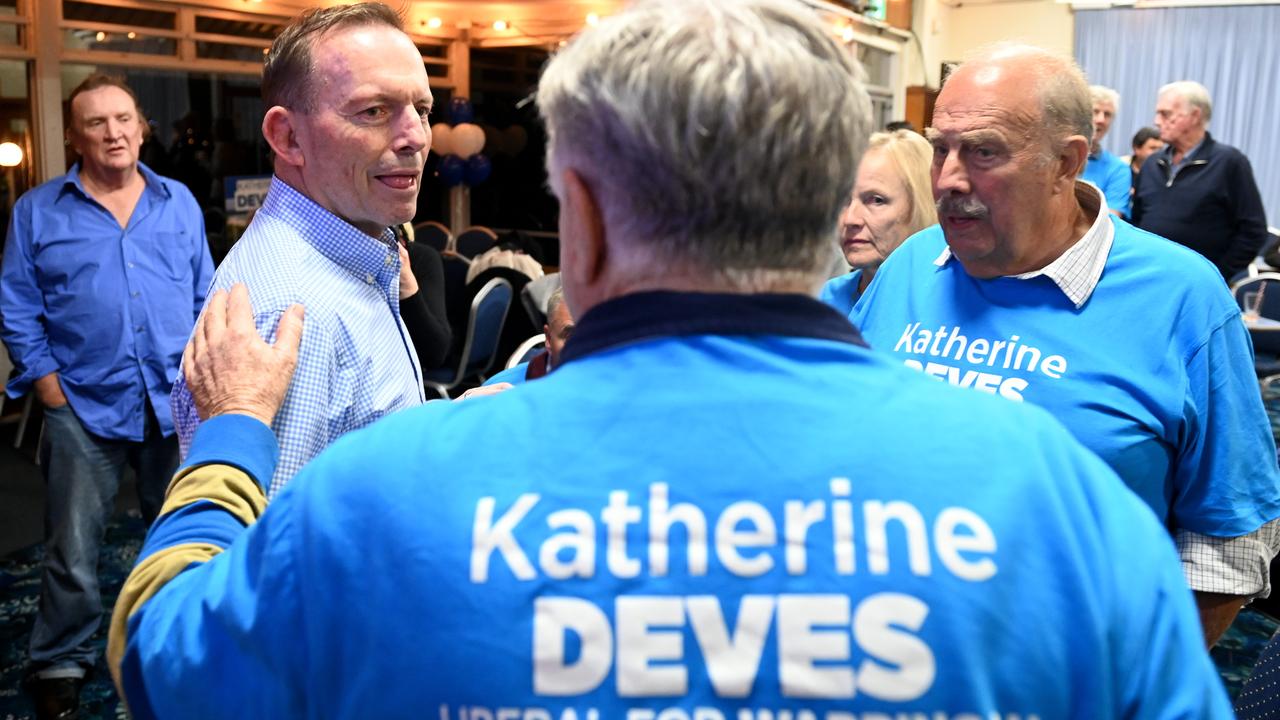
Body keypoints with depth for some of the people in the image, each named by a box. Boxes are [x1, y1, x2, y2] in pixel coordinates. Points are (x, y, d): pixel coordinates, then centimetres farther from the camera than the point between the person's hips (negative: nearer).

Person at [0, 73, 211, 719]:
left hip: (176, 403, 2)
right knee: (73, 549, 6)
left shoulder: (179, 202, 7)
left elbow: (206, 296, 9)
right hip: (84, 407, -2)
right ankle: (61, 662, 24)